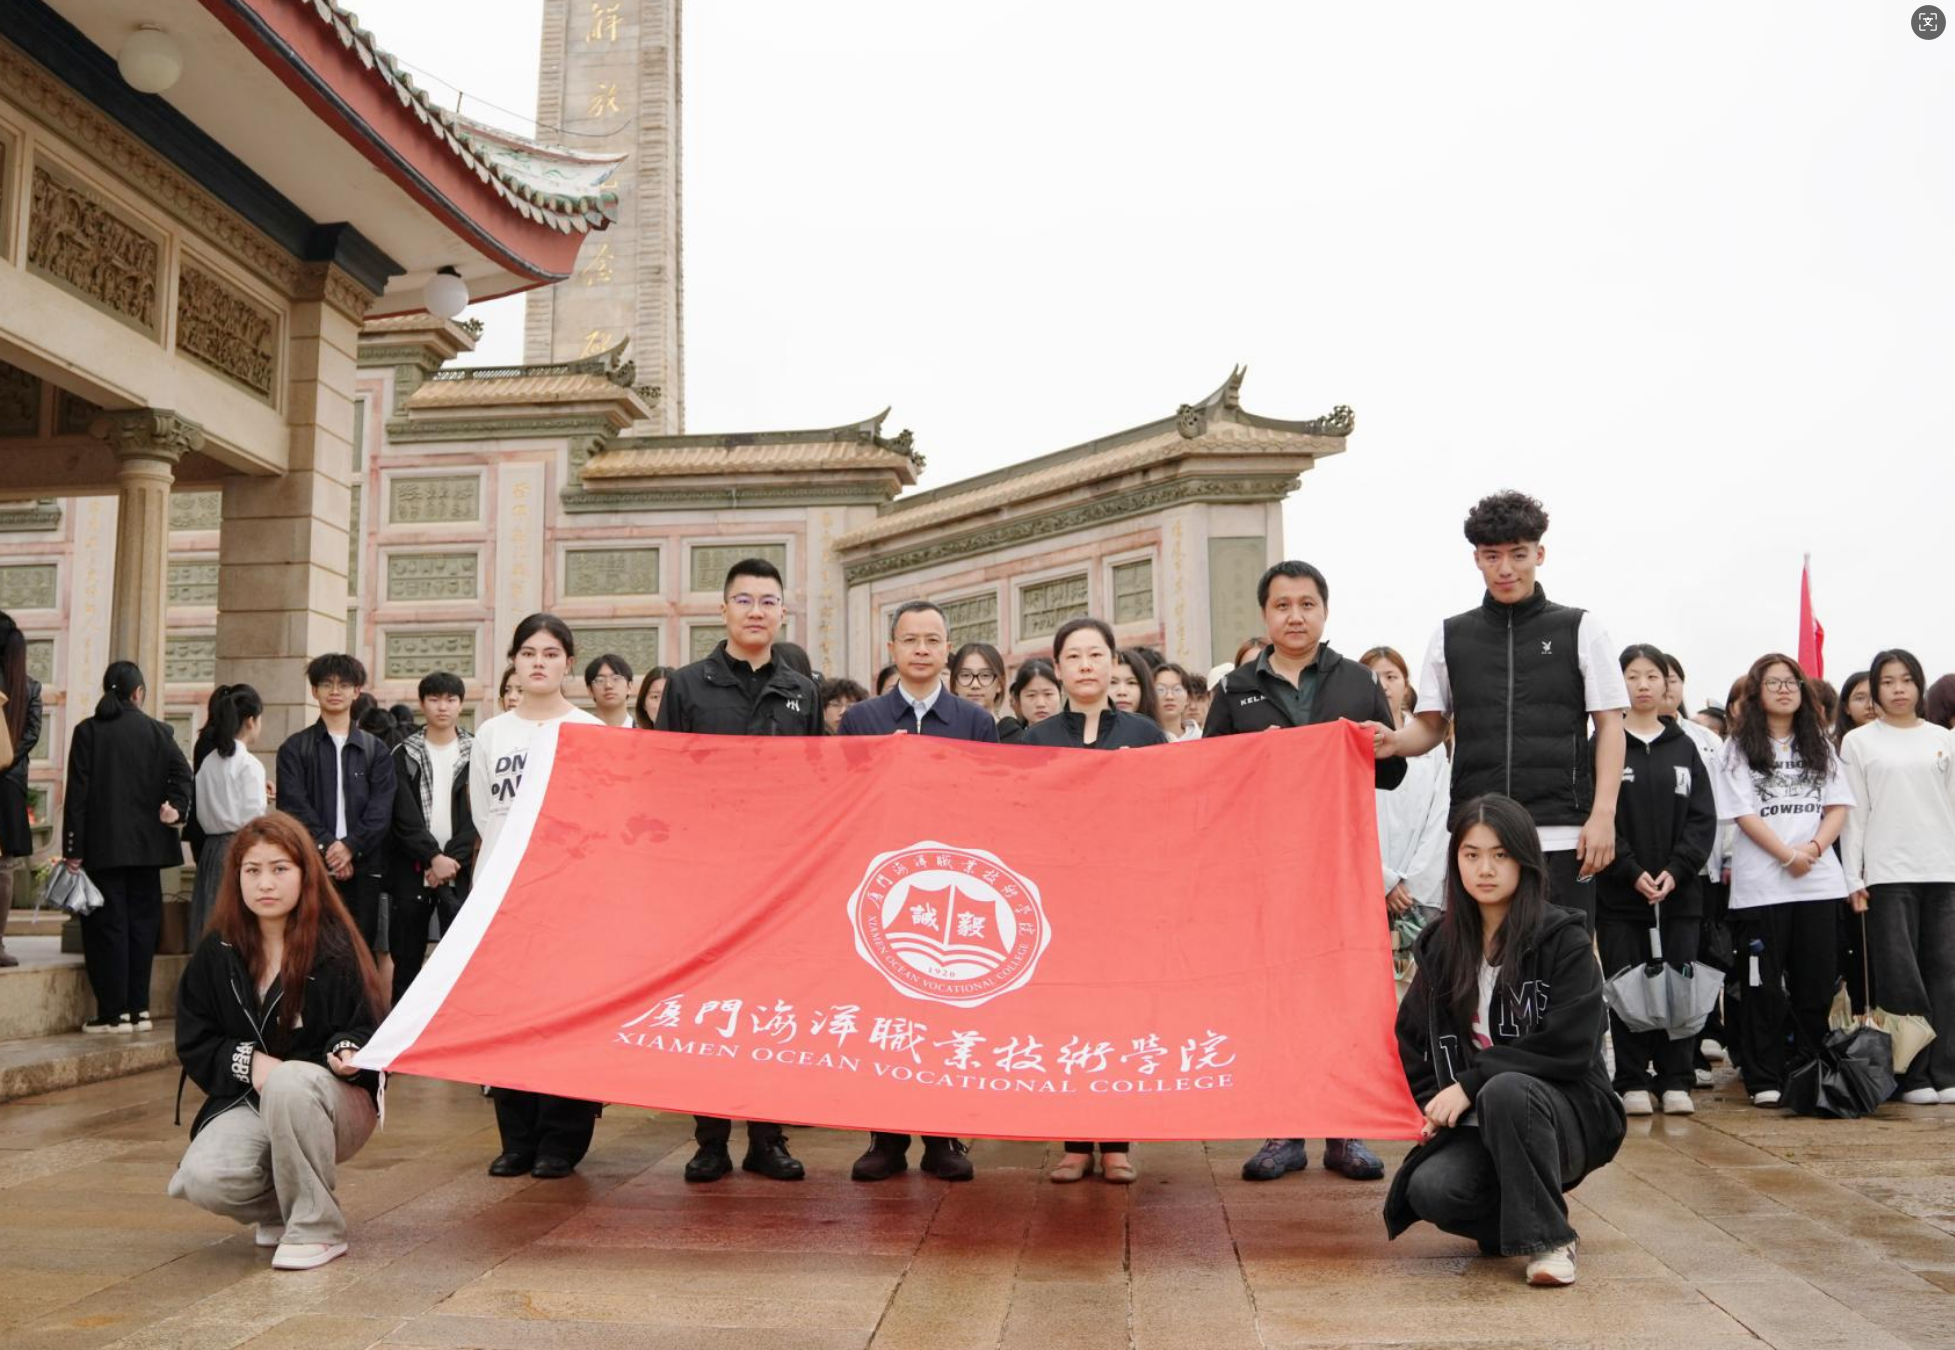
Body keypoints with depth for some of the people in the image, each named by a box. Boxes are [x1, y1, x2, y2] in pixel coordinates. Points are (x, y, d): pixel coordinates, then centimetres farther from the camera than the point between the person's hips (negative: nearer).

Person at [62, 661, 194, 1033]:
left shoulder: (88, 730, -2)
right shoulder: (157, 731, 4)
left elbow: (77, 792, -5)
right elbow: (181, 772, -11)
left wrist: (73, 847, -4)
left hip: (103, 844, -2)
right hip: (147, 844, 2)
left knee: (108, 925, 1)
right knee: (142, 922, 8)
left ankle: (114, 1012, 0)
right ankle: (139, 1009, 10)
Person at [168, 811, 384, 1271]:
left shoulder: (334, 947, -7)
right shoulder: (217, 953, 4)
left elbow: (365, 1028, -5)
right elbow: (193, 1044, 6)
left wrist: (346, 1051, -28)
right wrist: (247, 1061, -13)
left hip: (333, 1102, -3)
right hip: (247, 1102, 3)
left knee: (289, 1082, -38)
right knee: (202, 1180, -27)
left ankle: (317, 1229, -20)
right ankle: (280, 1207, 10)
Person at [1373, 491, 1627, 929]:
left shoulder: (1579, 630, 8)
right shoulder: (1450, 636, 13)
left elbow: (1609, 725, 6)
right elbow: (1430, 725, 13)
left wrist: (1603, 814, -4)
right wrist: (1396, 741, -11)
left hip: (1560, 834, -2)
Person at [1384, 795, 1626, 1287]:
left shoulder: (1563, 939, -7)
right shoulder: (1442, 946, 7)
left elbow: (1569, 1048, -16)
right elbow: (1411, 1039, 14)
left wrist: (1471, 1083, -18)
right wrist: (1435, 1105, -2)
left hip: (1567, 1112, -4)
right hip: (1474, 1123, 4)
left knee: (1505, 1090, -37)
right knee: (1430, 1189, -27)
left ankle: (1547, 1238, -18)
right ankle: (1529, 1206, 5)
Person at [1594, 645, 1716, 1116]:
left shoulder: (1684, 747, 11)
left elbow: (1703, 817, 4)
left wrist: (1676, 870, -9)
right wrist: (1633, 872, -14)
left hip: (1679, 891, 3)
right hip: (1620, 891, -2)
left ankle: (1675, 1080, 12)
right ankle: (1632, 1082, 8)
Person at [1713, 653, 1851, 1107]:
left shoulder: (1819, 746, 15)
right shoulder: (1738, 749, 2)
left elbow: (1838, 807, 7)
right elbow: (1745, 814, -5)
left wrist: (1815, 848, -10)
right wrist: (1788, 855, -14)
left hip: (1819, 883, 3)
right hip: (1761, 886, -3)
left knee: (1816, 983, 5)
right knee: (1764, 986, 1)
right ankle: (1765, 1080, 8)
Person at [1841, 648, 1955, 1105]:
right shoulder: (1858, 742, 5)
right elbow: (1854, 812, 1)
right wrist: (1853, 879, -4)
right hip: (1887, 874, -2)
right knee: (1898, 978, -4)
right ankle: (1912, 1075, 3)